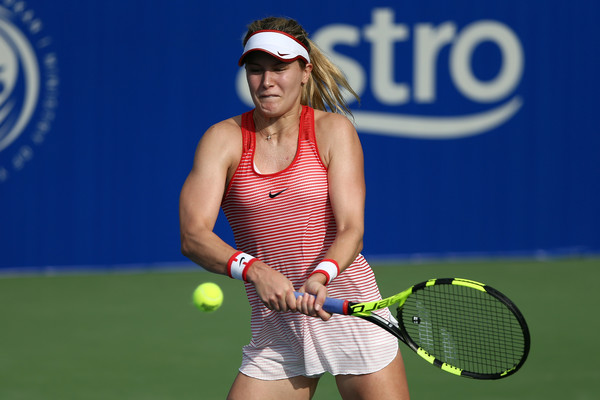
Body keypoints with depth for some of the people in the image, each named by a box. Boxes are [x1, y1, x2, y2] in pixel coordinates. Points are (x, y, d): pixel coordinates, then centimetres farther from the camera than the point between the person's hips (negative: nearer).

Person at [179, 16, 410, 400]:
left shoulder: (333, 130, -2)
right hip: (275, 323, 1)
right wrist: (254, 270, -29)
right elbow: (193, 236, -11)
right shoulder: (224, 139, 0)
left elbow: (351, 229, -11)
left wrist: (320, 276, -32)